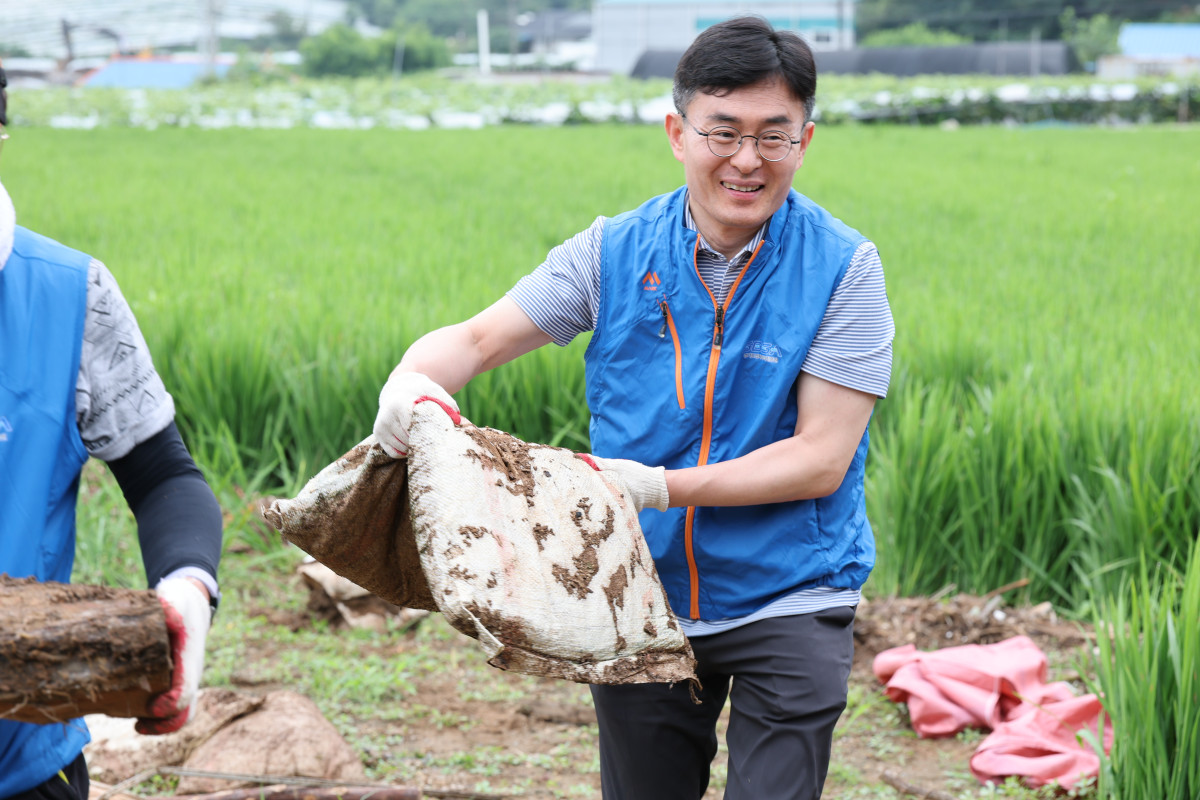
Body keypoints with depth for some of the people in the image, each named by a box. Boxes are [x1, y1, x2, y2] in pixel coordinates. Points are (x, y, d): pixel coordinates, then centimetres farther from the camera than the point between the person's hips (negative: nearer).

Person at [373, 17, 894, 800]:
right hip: (642, 596, 3)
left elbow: (821, 458, -16)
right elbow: (476, 338, -3)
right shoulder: (617, 252, -3)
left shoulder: (842, 267, -12)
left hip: (789, 599, -3)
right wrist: (413, 380, -28)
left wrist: (663, 487, -25)